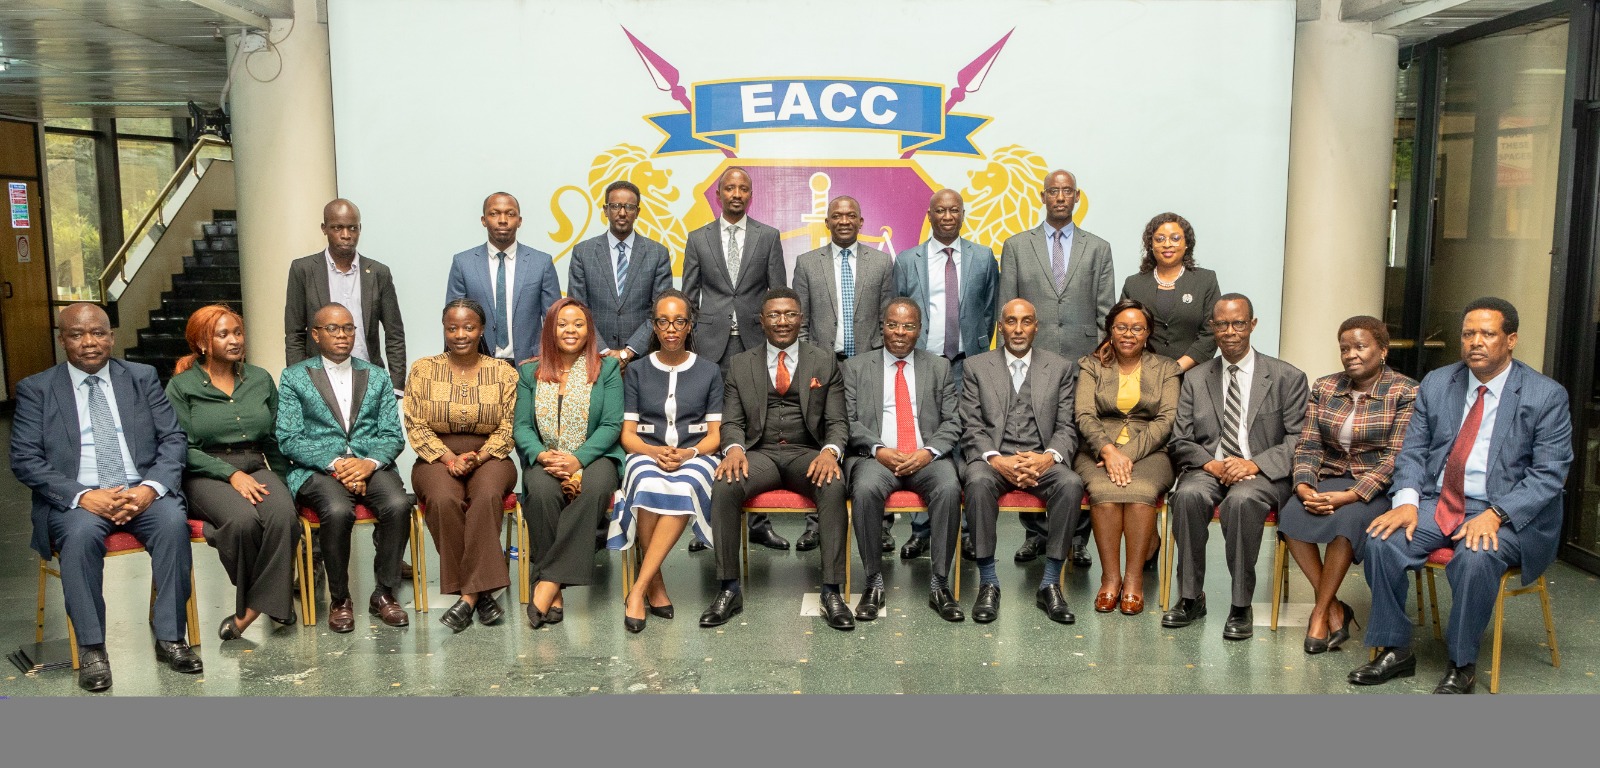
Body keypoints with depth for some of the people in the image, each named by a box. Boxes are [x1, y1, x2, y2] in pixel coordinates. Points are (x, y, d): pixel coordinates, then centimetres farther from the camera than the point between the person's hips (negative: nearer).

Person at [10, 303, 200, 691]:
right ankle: (91, 649, -23)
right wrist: (82, 496, -17)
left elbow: (173, 440, 6)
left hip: (143, 492, 1)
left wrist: (150, 488, -14)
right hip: (76, 499, -1)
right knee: (81, 533, -34)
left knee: (174, 521, -30)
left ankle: (170, 637, -21)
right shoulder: (35, 389, 7)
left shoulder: (143, 378, 11)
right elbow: (25, 460, -1)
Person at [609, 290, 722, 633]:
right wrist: (656, 451, -14)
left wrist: (687, 454, -14)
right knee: (650, 485, -36)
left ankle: (639, 589, -34)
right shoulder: (637, 372, 13)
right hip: (647, 455, 0)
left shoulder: (709, 371, 12)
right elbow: (628, 434, 7)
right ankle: (656, 586, -25)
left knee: (685, 488, -36)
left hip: (694, 458, 0)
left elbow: (714, 435, 7)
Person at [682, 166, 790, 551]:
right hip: (712, 346, 1)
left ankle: (758, 520, 5)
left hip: (756, 344, 0)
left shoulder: (768, 237, 8)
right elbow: (689, 296, 11)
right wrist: (687, 343, 5)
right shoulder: (698, 239, 10)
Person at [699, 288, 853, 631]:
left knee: (834, 486, -34)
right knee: (724, 486, -31)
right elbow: (732, 422, 9)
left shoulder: (825, 362, 11)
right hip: (759, 453, 1)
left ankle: (831, 592, -28)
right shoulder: (740, 364, 14)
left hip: (807, 453, -1)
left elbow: (837, 422, 5)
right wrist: (734, 448, -15)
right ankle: (729, 590, -20)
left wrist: (830, 451, -17)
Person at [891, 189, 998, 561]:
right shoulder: (907, 260, 9)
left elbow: (990, 310, 13)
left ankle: (969, 528, 8)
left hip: (966, 365, 0)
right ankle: (920, 530, 6)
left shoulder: (983, 258, 9)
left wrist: (977, 353, 8)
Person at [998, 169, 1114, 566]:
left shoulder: (1098, 248, 11)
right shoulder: (1016, 246, 9)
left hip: (1083, 363, 0)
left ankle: (1077, 537, 9)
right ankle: (1035, 532, 14)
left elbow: (1105, 312, 8)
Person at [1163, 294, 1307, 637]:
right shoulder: (1195, 379, 14)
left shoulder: (1287, 377, 7)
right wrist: (1210, 464, -12)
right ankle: (1190, 597, -19)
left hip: (1263, 474, -2)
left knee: (1242, 500, -37)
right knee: (1188, 495, -32)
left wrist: (1255, 464, -16)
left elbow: (1298, 439, 0)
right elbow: (1180, 441, 9)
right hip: (1208, 469, 3)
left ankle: (1241, 606, -24)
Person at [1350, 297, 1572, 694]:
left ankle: (1462, 665, -14)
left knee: (1475, 558, -35)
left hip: (1507, 514, -4)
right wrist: (1406, 501, -11)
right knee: (1381, 542, -23)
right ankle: (1395, 651, -6)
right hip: (1437, 502, 4)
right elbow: (1412, 452, 8)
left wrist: (1495, 514, -23)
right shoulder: (1436, 384, 8)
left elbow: (1548, 474, -8)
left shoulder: (1546, 396, -3)